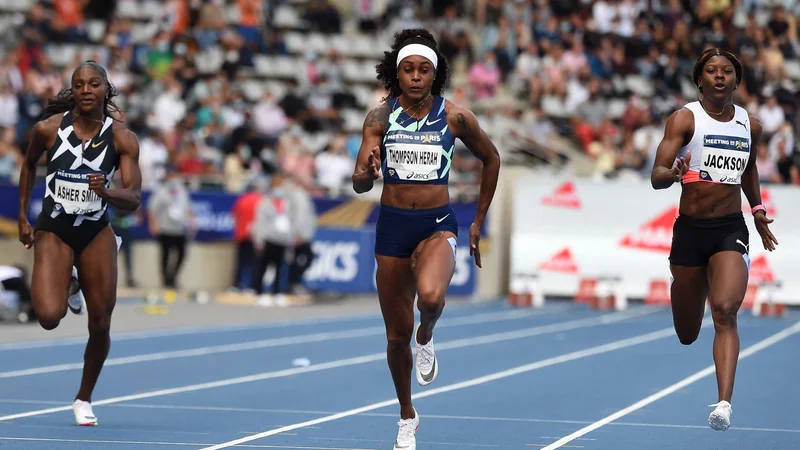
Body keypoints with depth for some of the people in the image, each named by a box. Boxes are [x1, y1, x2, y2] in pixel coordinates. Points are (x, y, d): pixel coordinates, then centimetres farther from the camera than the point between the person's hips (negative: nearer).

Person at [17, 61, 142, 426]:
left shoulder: (122, 138, -9)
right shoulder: (48, 129, -9)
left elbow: (133, 199, -12)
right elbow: (29, 165, 12)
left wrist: (106, 191, -33)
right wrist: (22, 218, 12)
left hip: (96, 233, 1)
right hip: (53, 231, -1)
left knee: (100, 325, 2)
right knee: (49, 317, -19)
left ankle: (84, 399, 26)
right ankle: (66, 282, 19)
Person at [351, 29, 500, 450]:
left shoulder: (455, 116, -5)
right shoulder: (380, 117, -4)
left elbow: (491, 159, 11)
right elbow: (360, 185, -9)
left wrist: (479, 221, 12)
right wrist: (366, 172, -33)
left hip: (438, 224, -1)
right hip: (392, 225, 2)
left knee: (430, 296, -34)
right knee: (397, 334, 8)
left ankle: (427, 337, 3)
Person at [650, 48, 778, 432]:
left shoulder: (750, 125, 7)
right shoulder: (685, 119, -5)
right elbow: (656, 176, -14)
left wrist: (758, 209, 22)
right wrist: (675, 173, -35)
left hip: (731, 230, 1)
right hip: (690, 229, -1)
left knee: (725, 312, -22)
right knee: (686, 335, 11)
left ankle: (724, 404, -29)